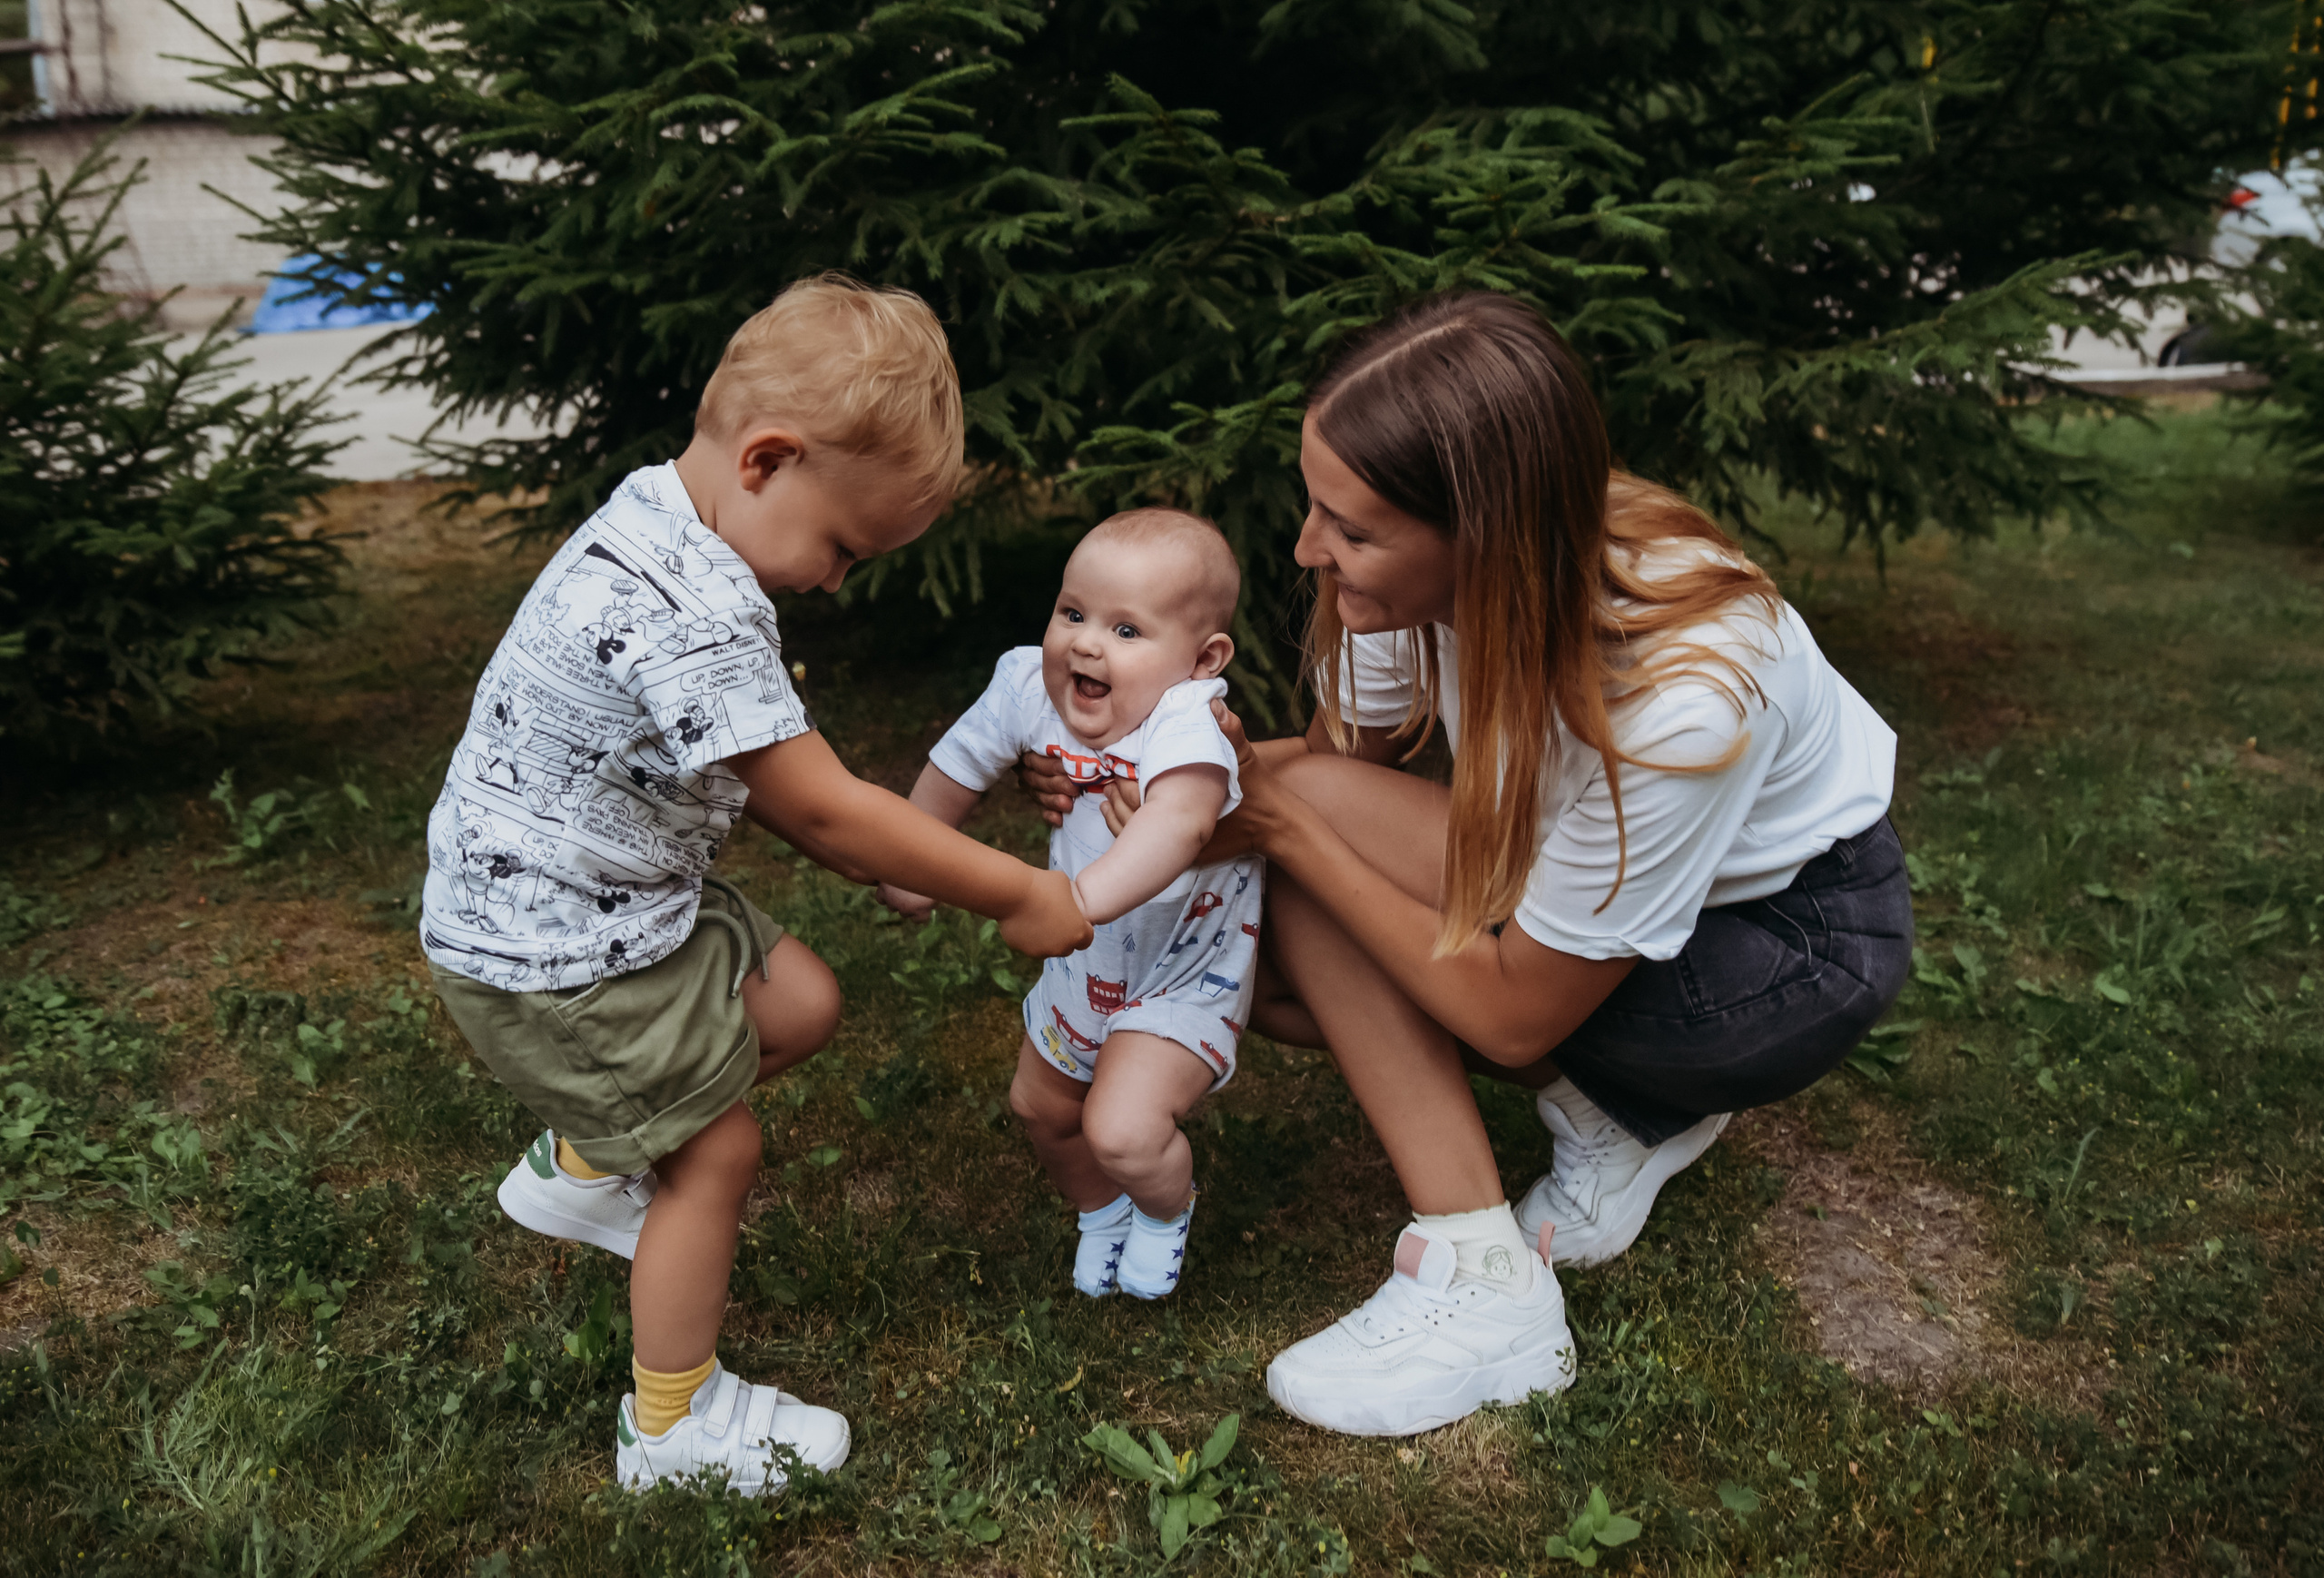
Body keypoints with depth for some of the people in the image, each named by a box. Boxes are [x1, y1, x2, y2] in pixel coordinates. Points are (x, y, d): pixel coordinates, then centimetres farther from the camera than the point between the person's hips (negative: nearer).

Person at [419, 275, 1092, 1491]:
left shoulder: (661, 525, 0)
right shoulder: (691, 612, -33)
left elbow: (753, 772, 12)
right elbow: (823, 808, -27)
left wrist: (878, 854, 7)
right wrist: (1017, 895, -18)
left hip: (622, 890, 9)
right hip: (550, 952, -9)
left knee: (799, 1003, 16)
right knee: (715, 1150, 4)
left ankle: (581, 1164, 35)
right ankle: (672, 1425, 26)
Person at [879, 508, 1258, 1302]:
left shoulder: (1187, 723, -37)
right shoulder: (1029, 686, -18)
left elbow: (1180, 822, -58)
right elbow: (956, 770, 1)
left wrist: (1081, 899, -70)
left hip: (1184, 973, -7)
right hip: (1084, 966, 7)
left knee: (1123, 1132, -20)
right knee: (1040, 1106, 20)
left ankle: (1167, 1209, 18)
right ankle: (1101, 1210, 52)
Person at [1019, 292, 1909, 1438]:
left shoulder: (1680, 691, -37)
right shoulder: (1442, 569, -20)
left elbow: (1512, 1014, -27)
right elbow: (1344, 752, -3)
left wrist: (1280, 820, -28)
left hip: (1799, 948, -7)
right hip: (1592, 880, 7)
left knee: (1322, 812, -26)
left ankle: (1482, 1292, -20)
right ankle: (1621, 1110, 4)